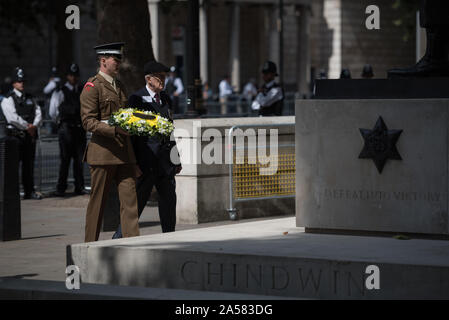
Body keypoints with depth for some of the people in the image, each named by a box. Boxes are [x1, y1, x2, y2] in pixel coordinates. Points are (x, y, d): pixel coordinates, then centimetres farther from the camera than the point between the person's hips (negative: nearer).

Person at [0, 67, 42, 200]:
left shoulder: (30, 98, 18)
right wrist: (27, 126, -13)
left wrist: (34, 125, -10)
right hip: (16, 135, -6)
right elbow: (13, 117, -14)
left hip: (30, 134, 6)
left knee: (29, 163, 8)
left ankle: (29, 191, 12)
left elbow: (38, 113, 8)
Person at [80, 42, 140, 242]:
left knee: (129, 198, -3)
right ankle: (90, 246, 11)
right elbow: (88, 122, -12)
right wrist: (114, 129, -23)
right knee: (97, 202, 1)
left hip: (124, 151, 7)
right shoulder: (92, 87, -5)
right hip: (103, 152, -7)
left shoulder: (119, 86, 19)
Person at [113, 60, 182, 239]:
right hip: (146, 160, -6)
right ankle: (119, 238, 4)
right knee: (139, 199, -5)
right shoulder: (137, 99, -6)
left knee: (169, 198, 6)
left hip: (165, 160, 6)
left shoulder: (165, 98, 15)